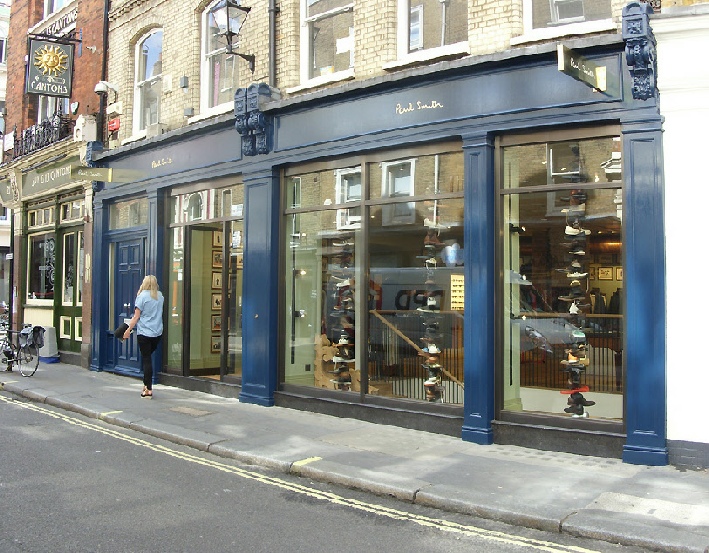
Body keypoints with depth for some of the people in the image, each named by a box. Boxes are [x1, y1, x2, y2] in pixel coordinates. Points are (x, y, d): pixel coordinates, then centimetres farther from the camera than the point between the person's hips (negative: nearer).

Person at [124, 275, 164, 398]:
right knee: (149, 357, 19)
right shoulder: (160, 296, 8)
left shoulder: (142, 296, -7)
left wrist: (128, 330, -2)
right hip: (158, 333, 5)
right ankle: (146, 384, 16)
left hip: (144, 332, -4)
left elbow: (136, 316, -8)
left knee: (146, 359, -2)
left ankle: (148, 389, -1)